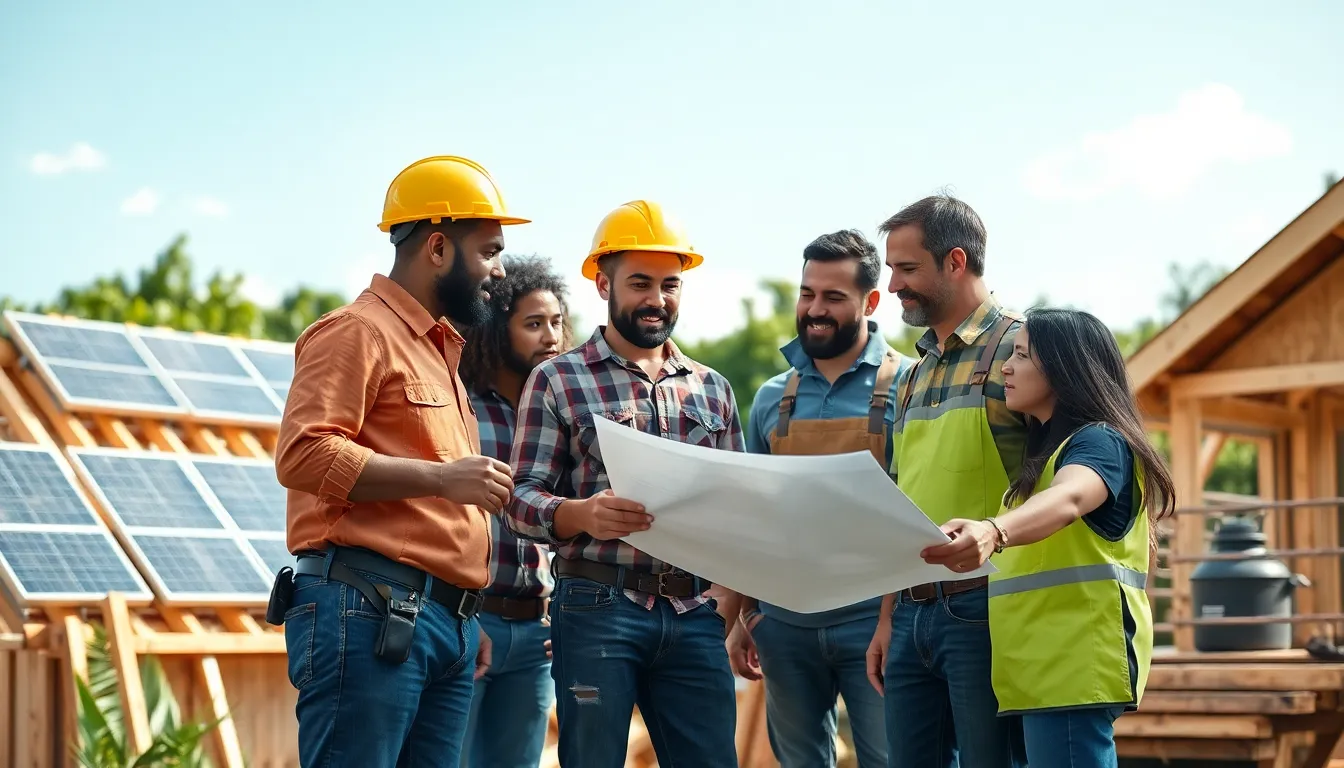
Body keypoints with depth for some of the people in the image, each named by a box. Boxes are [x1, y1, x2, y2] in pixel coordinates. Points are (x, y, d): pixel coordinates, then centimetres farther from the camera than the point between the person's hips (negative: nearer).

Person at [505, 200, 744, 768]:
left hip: (695, 614, 4)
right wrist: (584, 514, -25)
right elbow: (522, 497, -5)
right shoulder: (558, 380, 2)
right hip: (598, 608, -4)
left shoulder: (712, 388, 15)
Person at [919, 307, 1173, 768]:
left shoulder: (1100, 441, -10)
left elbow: (1068, 500, -33)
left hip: (1075, 667, -10)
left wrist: (992, 533, -50)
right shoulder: (1043, 452, 22)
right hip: (1043, 667, 10)